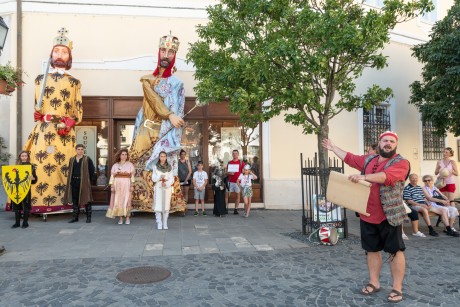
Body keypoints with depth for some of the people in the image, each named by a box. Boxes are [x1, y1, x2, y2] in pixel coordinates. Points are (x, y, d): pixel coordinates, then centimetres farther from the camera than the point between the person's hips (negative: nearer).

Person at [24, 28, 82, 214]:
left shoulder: (74, 82, 11)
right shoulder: (41, 79, 15)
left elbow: (79, 111, 7)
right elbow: (37, 107, 16)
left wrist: (68, 124, -9)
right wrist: (38, 114, -6)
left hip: (65, 132, -1)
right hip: (43, 131, 1)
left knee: (64, 167, -4)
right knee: (40, 166, -6)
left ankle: (63, 201, 3)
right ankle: (38, 202, 0)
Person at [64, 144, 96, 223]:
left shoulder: (87, 159, -2)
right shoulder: (72, 160, 11)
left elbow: (92, 171, -3)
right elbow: (70, 171, 15)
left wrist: (91, 180, -9)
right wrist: (70, 182, 9)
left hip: (84, 182, -4)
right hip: (74, 182, 4)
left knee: (86, 200, 1)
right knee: (75, 200, 9)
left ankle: (88, 217, 8)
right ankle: (75, 217, 18)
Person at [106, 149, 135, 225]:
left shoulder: (130, 165, 6)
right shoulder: (115, 165, 9)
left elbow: (132, 176, 2)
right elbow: (112, 176, 6)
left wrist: (132, 185, -5)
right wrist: (112, 186, -2)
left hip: (126, 185, -1)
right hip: (117, 185, 2)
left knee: (126, 201, -5)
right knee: (118, 201, 0)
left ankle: (127, 218, 3)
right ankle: (120, 218, 6)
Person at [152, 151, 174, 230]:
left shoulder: (170, 167, 6)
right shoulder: (155, 167, 5)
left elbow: (171, 179, 1)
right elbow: (153, 178, 1)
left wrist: (166, 183, -17)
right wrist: (160, 177, -17)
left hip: (167, 188, 1)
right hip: (158, 188, 0)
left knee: (166, 206, 0)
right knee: (158, 206, -5)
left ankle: (165, 224, 7)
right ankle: (159, 224, 1)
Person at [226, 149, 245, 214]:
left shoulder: (241, 162, 5)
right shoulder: (229, 163, 11)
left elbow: (243, 172, 3)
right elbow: (226, 172, 13)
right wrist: (229, 173, -8)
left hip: (238, 181, -2)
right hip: (230, 181, 2)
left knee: (238, 195, 0)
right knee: (227, 195, -2)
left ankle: (236, 209, 5)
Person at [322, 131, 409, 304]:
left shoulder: (401, 163, -9)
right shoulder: (369, 160, 11)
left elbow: (387, 176, -28)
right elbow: (349, 158, 23)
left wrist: (364, 176, -39)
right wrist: (333, 148, 30)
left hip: (390, 216, -6)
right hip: (368, 215, 6)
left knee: (395, 251, 2)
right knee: (372, 250, 14)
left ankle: (397, 288, 11)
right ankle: (374, 283, 26)